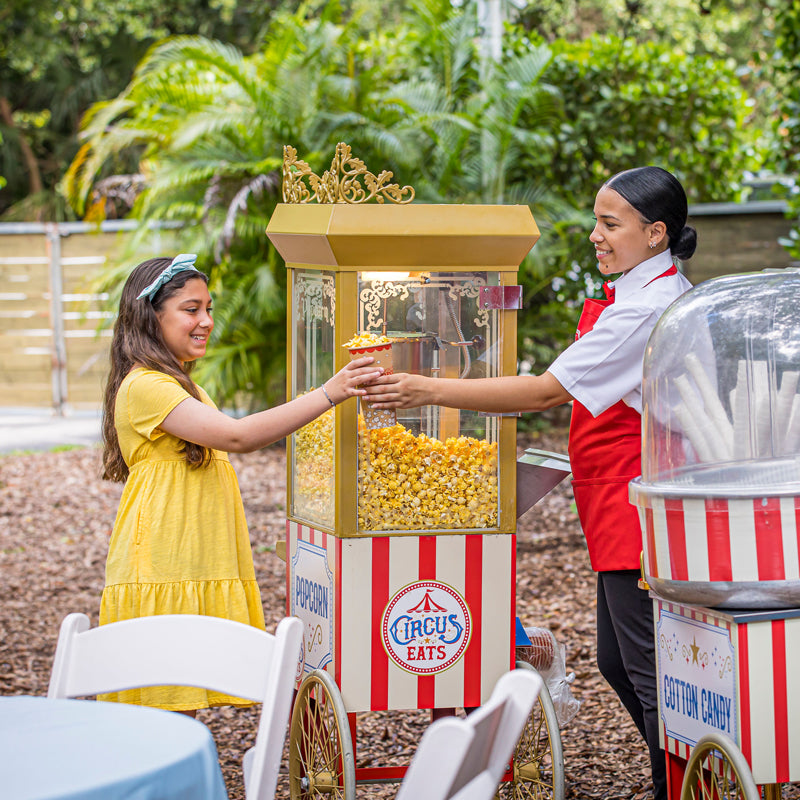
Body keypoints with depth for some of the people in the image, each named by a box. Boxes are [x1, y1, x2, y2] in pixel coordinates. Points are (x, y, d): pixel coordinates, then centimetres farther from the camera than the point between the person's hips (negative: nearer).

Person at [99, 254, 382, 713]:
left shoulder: (182, 387, 22)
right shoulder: (144, 386, -13)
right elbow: (236, 436, -23)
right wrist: (328, 394, -25)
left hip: (197, 578, 10)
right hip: (160, 581, -10)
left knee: (186, 710, 6)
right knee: (170, 717, -10)